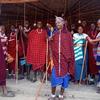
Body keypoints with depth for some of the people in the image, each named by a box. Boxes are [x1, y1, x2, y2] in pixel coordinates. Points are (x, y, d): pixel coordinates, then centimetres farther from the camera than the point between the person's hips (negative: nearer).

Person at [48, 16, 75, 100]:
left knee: (64, 77, 7)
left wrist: (70, 58, -5)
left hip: (65, 59, -1)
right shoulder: (54, 34, 8)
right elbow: (51, 46, 11)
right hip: (55, 59, 1)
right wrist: (50, 40, -7)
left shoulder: (68, 34, 2)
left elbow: (70, 47, 0)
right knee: (54, 77, 2)